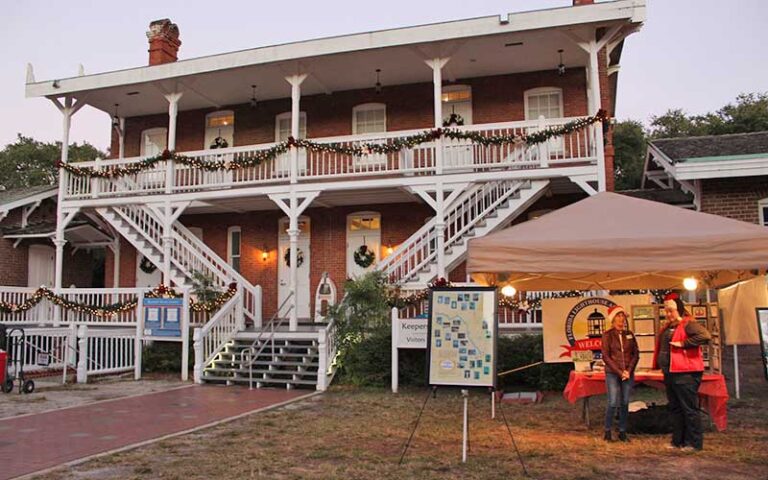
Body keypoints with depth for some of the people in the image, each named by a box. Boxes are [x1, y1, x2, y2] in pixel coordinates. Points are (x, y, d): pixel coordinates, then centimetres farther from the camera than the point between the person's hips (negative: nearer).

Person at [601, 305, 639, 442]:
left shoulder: (629, 334, 9)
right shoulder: (608, 335, -2)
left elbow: (636, 354, 8)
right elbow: (605, 356, -6)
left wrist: (629, 371, -5)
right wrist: (619, 372, -11)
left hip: (628, 374, 4)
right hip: (612, 374, -4)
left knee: (625, 403, 6)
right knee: (613, 403, -8)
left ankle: (622, 432, 16)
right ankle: (607, 431, 5)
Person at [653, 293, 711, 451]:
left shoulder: (688, 324, -11)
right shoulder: (667, 327, 16)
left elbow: (705, 336, -28)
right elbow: (661, 347, 27)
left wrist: (684, 343, -25)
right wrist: (658, 364, 19)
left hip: (685, 374, -10)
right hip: (670, 373, 10)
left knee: (689, 408, -3)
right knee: (674, 408, 15)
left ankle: (694, 443, 7)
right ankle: (678, 440, 24)